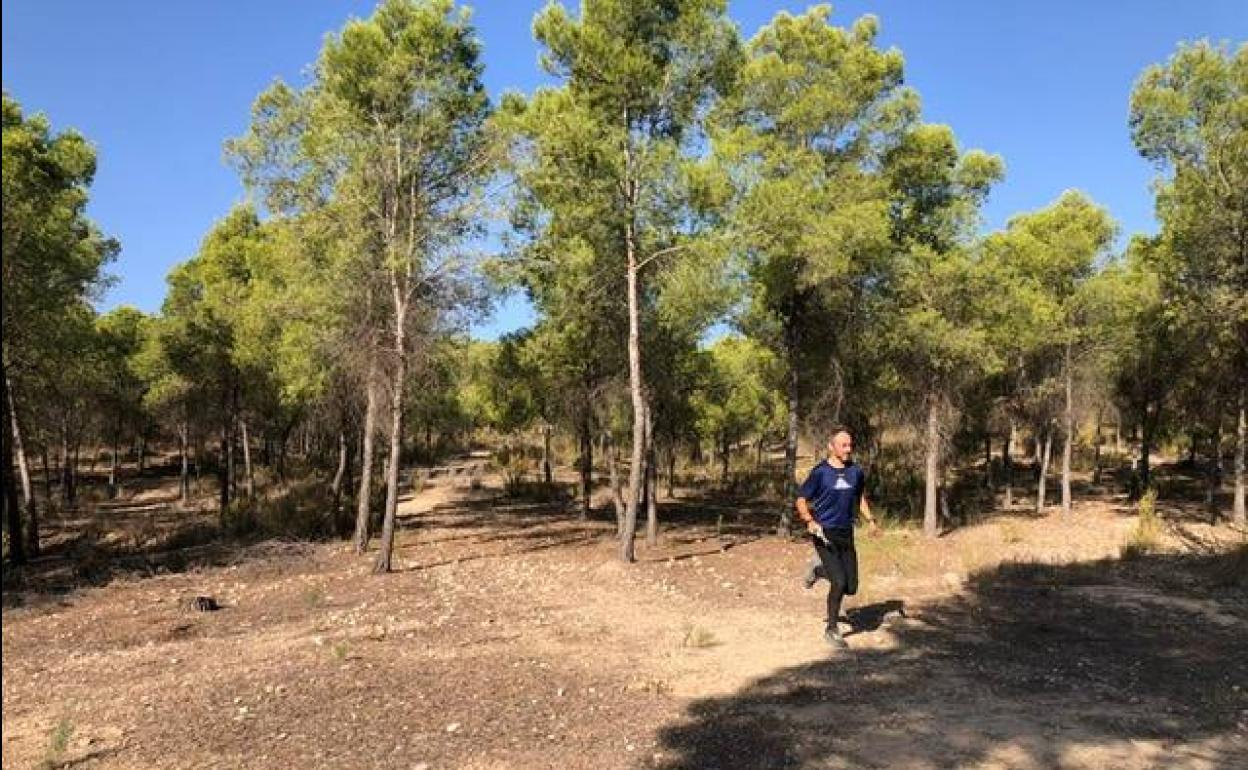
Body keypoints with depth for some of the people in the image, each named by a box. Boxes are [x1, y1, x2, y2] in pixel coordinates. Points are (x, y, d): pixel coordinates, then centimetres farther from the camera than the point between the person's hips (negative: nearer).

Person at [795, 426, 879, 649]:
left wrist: (870, 520, 9)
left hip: (846, 534, 5)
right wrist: (810, 521, -22)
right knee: (839, 582, -14)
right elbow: (801, 500, -5)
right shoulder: (819, 472, -9)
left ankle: (819, 569, 32)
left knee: (851, 587, 3)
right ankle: (832, 630, 7)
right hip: (824, 534, -5)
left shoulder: (856, 472, 5)